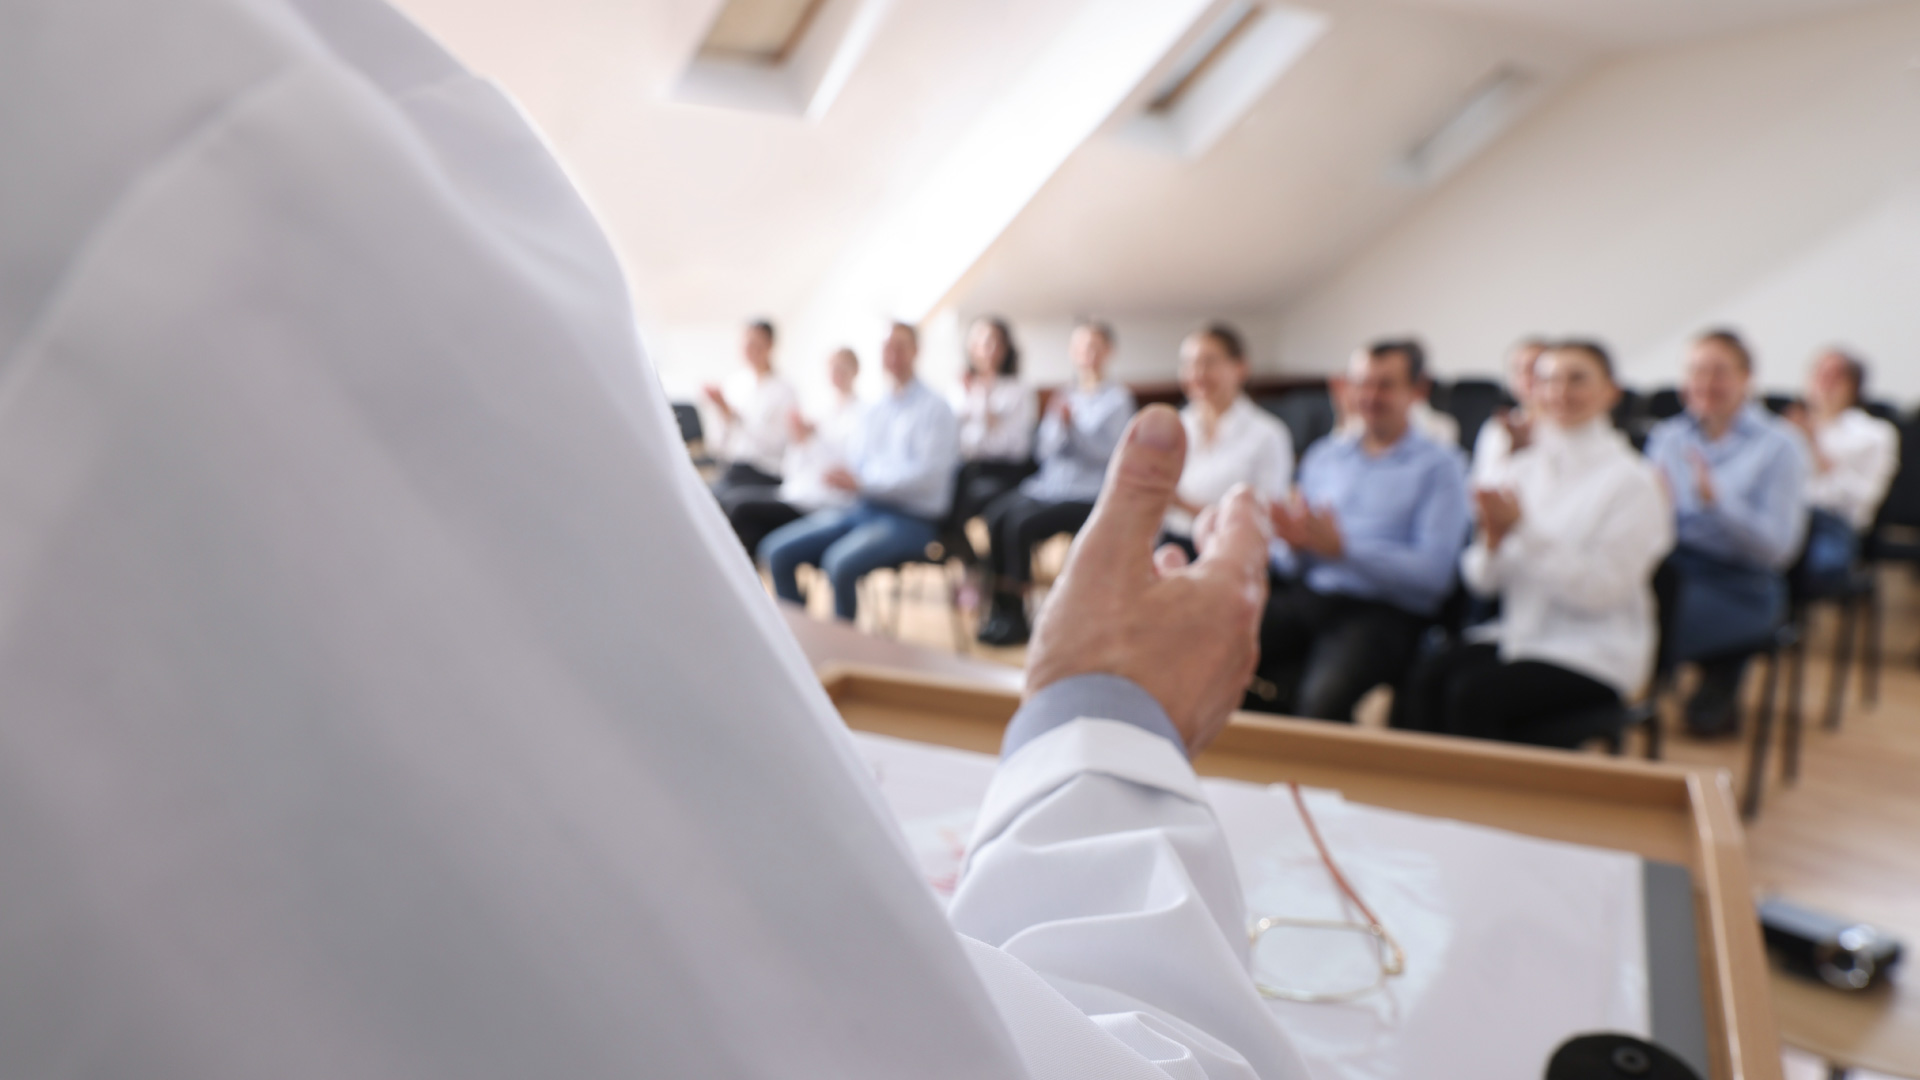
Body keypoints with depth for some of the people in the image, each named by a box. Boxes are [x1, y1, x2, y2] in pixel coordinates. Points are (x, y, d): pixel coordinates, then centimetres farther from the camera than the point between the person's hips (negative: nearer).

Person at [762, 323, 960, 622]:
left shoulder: (934, 408, -3)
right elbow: (853, 462, 16)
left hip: (909, 521, -7)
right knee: (777, 551, -8)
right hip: (861, 509, 7)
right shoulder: (871, 410, 19)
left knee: (840, 563, -34)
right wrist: (843, 477, -10)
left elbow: (929, 474, -15)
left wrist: (864, 481, -19)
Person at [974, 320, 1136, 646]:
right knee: (996, 514, -21)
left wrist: (1073, 425, -19)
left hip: (1086, 496, -5)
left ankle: (1015, 616, -14)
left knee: (1021, 523, -27)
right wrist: (1059, 425, -10)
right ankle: (999, 607, -15)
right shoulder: (1066, 396, 18)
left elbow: (1107, 451, -9)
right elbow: (1044, 450, 9)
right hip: (1047, 485, 5)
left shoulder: (1118, 398, 3)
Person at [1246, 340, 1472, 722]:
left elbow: (1433, 572, -8)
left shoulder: (1440, 465, 5)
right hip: (1306, 597, 4)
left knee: (1324, 698, -35)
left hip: (1384, 612, -4)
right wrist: (1295, 544, -9)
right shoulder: (1323, 454, 19)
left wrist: (1341, 549, -18)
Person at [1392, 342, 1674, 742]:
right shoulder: (1520, 470, 9)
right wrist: (1492, 540, -17)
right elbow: (1483, 581, 5)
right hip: (1520, 633, 5)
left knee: (1474, 695, -28)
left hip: (1596, 654, -4)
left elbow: (1602, 591, -17)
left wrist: (1523, 528, -22)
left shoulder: (1632, 480, -5)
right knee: (1424, 681, -23)